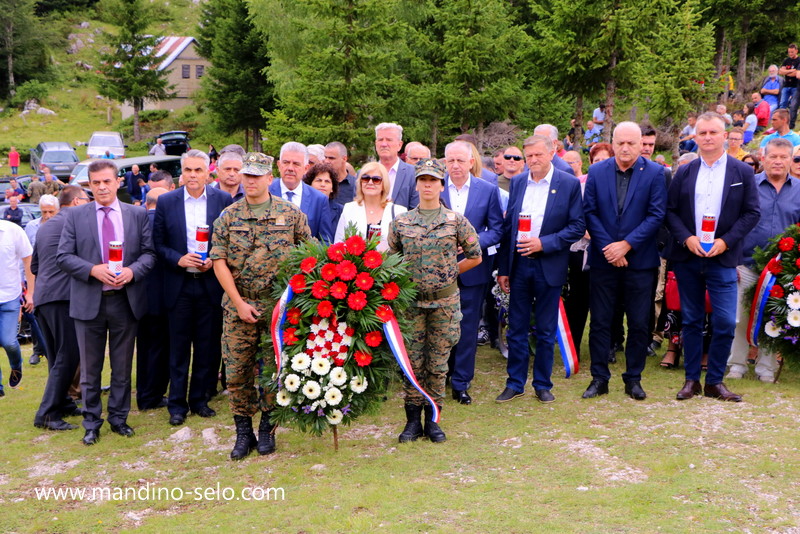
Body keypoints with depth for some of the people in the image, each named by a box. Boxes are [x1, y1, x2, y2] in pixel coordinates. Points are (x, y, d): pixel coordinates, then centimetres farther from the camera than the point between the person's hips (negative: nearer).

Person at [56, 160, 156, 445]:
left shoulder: (137, 214, 4)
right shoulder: (75, 215, 1)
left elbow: (149, 253, 3)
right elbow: (64, 256, -3)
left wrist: (132, 271, -16)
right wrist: (93, 270, -18)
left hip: (126, 300, 1)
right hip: (89, 301, -1)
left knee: (122, 367, 11)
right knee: (90, 369, 9)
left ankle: (119, 418, 26)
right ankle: (91, 423, 21)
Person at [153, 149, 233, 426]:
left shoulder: (224, 200, 1)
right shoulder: (166, 202, 2)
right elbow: (158, 244, 3)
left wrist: (215, 260, -12)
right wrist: (178, 259, -13)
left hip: (211, 284, 0)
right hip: (179, 285, 0)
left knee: (207, 347, 7)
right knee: (178, 348, 6)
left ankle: (200, 399, 21)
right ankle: (177, 404, 15)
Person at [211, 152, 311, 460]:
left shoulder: (291, 214, 2)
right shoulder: (228, 217, 3)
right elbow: (219, 262, -1)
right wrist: (239, 303, -8)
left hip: (280, 306, -1)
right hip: (238, 305, 1)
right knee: (237, 370, 2)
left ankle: (267, 429, 19)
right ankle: (243, 432, 15)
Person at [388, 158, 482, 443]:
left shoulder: (456, 221, 1)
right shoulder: (401, 222, 4)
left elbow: (475, 256, 8)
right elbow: (391, 258, 14)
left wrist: (448, 272, 6)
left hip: (445, 301, -1)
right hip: (411, 301, 1)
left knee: (438, 363, 6)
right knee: (412, 361, 4)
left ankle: (432, 419, 17)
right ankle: (413, 420, 15)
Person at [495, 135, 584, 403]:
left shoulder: (569, 184, -4)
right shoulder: (517, 183, 7)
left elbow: (577, 227, -6)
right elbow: (507, 227, 9)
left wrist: (544, 243, -17)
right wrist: (503, 268, 6)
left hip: (549, 266, -3)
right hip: (519, 264, 3)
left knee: (546, 331, 7)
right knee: (516, 328, 8)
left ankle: (542, 384, 20)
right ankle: (515, 383, 19)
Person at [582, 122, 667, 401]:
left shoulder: (654, 173, -2)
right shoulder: (597, 172, 3)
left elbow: (656, 215, -7)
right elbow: (589, 213, 0)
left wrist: (626, 244, -14)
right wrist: (607, 247, -11)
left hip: (640, 260, -1)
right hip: (604, 259, 1)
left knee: (639, 323, 5)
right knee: (599, 322, 5)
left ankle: (633, 379, 18)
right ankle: (599, 378, 15)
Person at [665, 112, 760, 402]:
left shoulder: (742, 172, 3)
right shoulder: (684, 172, 8)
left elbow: (752, 212, 0)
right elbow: (670, 210, 5)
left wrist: (726, 241, -12)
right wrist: (686, 238, -11)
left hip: (722, 258, -1)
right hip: (687, 258, 2)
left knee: (725, 323, -5)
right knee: (691, 321, 8)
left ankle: (715, 381, 10)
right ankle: (691, 379, 18)